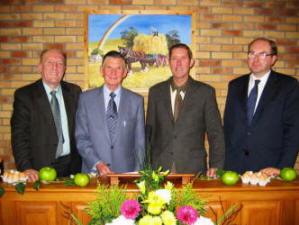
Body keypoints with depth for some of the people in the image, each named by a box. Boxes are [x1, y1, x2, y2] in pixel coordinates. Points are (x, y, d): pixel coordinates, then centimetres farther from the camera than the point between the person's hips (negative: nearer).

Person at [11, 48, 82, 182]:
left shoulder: (74, 91, 7)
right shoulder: (24, 95, -3)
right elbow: (19, 135, -8)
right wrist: (26, 168, -19)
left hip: (72, 166, 3)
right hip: (41, 168, -2)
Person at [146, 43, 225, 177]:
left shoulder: (206, 92, 1)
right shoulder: (155, 92, 7)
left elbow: (215, 132, 2)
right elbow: (150, 130, 10)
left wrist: (215, 166, -6)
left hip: (193, 169, -1)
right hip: (160, 168, 2)